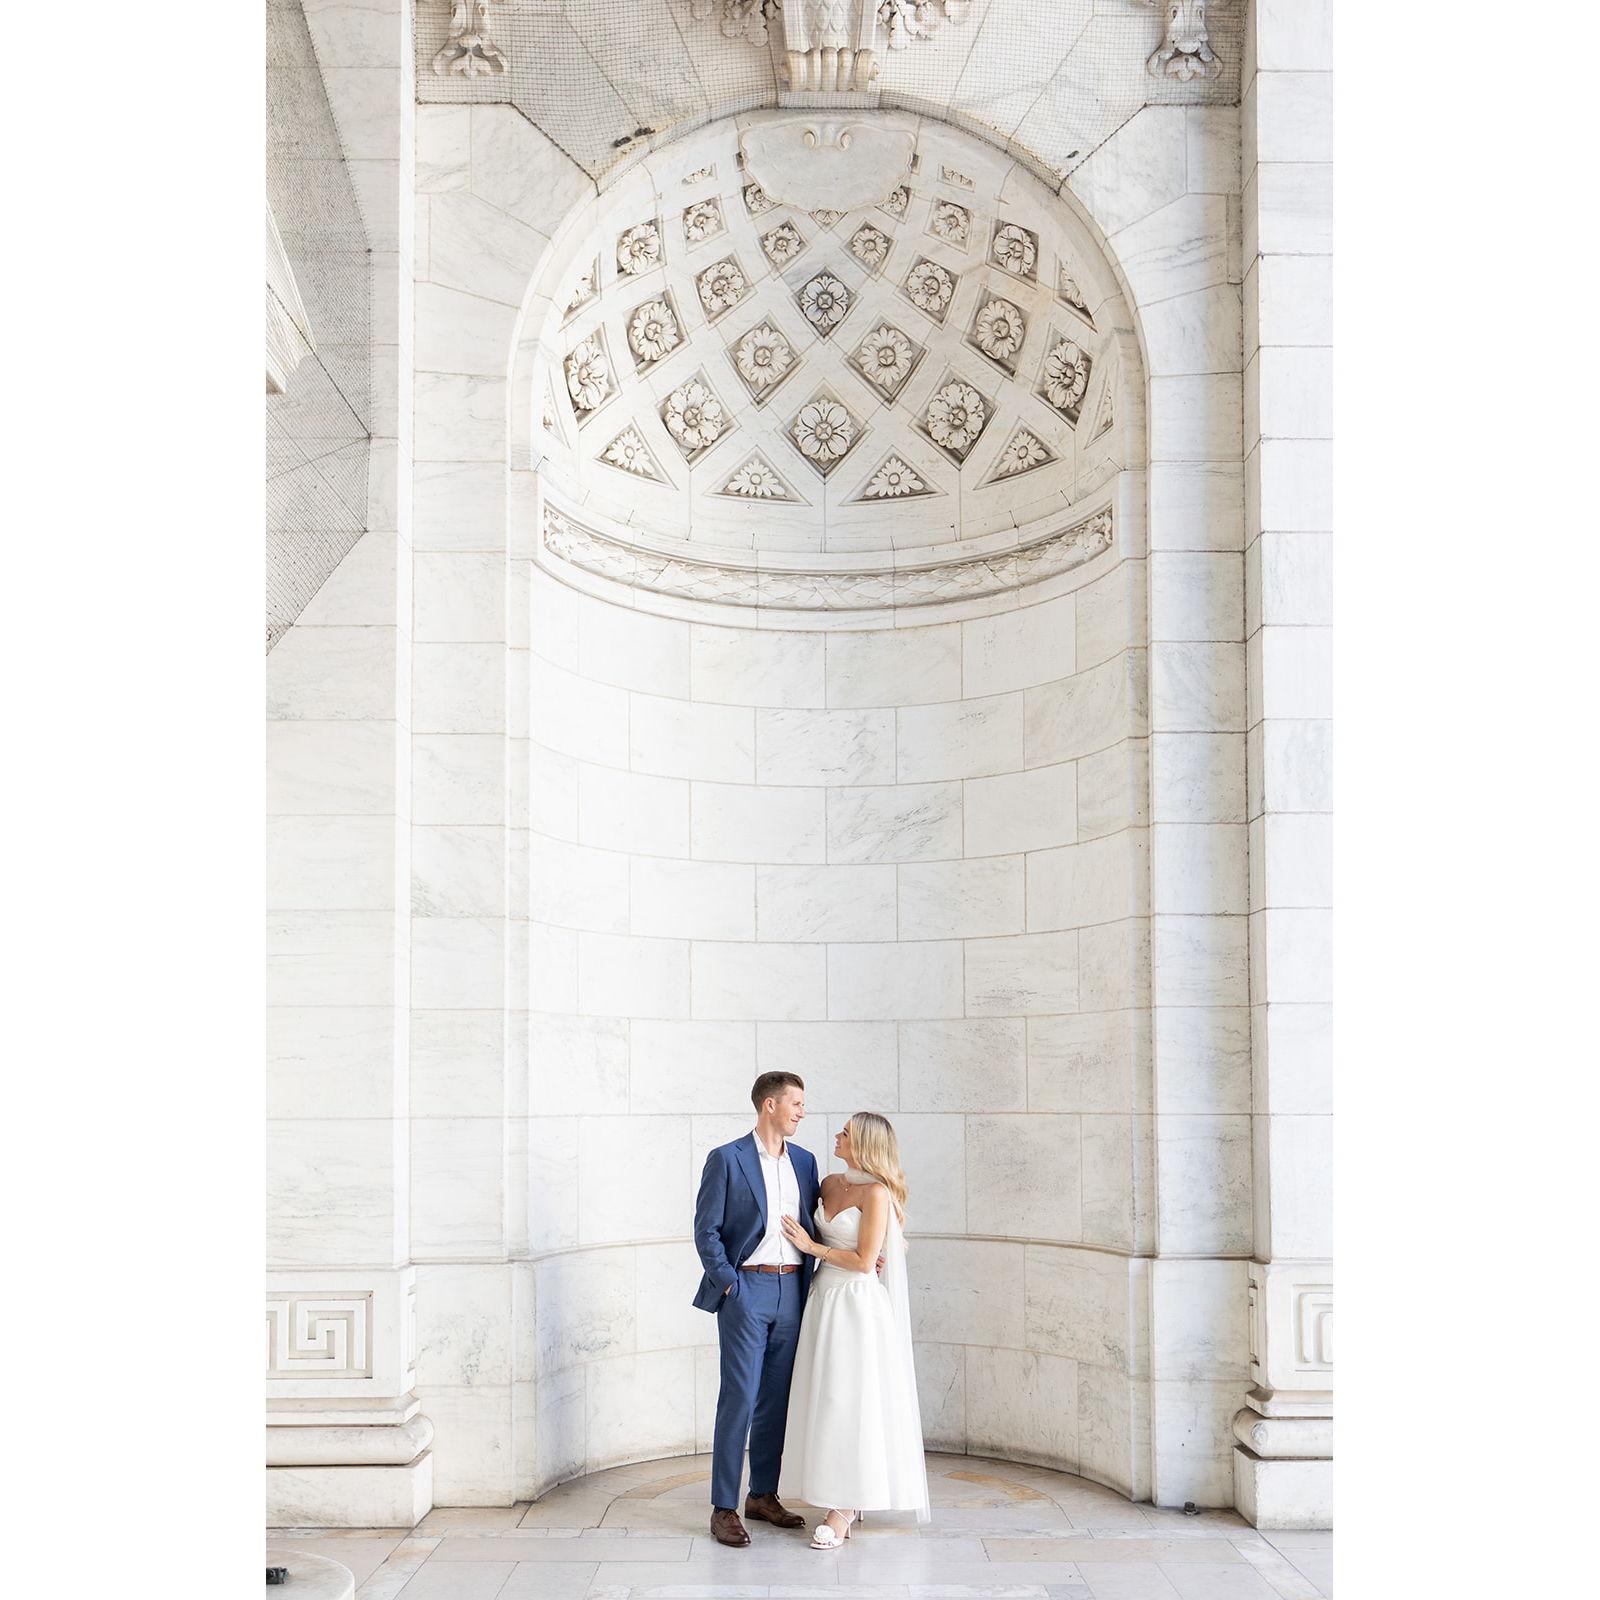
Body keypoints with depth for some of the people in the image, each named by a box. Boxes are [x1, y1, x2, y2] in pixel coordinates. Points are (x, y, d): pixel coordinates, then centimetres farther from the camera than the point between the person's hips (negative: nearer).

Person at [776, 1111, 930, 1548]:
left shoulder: (876, 1193, -14)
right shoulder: (829, 1183, 9)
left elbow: (864, 1261, -16)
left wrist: (811, 1247, -9)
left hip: (856, 1306, -8)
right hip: (823, 1300, 8)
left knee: (849, 1401, -5)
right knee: (826, 1400, 9)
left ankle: (844, 1510, 0)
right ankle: (847, 1498, 18)